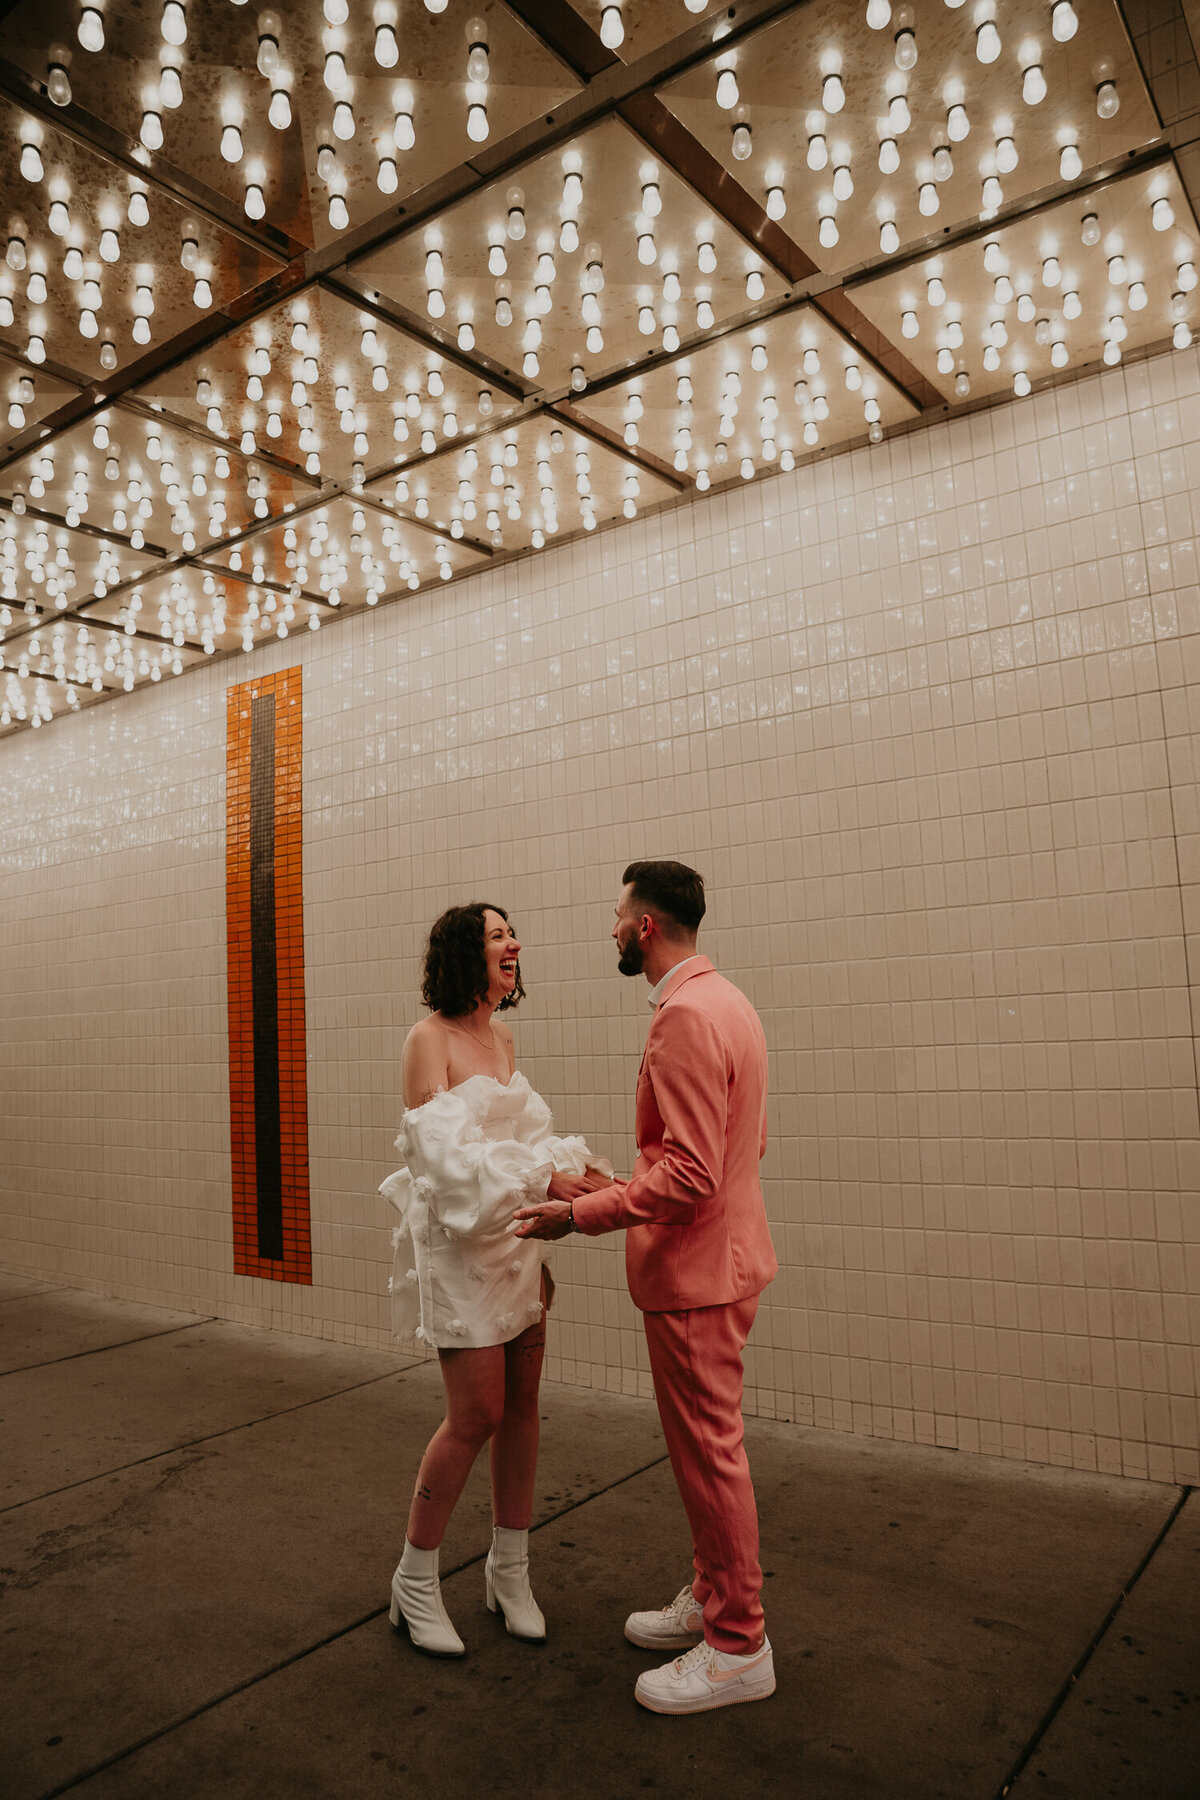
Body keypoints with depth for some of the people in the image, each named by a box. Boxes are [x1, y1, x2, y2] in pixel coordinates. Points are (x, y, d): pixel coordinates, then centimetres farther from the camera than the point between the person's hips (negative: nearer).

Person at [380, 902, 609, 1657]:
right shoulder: (430, 1039, -12)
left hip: (518, 1237, 7)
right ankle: (416, 1580, 20)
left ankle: (510, 1567, 30)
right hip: (460, 1241, -7)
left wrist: (581, 1169, -7)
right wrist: (545, 1179, -29)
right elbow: (447, 1153, -20)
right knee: (476, 1414, -2)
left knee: (523, 1404, 11)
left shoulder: (503, 1036, 10)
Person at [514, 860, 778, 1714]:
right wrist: (632, 1182, 18)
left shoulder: (687, 1017, -23)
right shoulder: (727, 1001, 10)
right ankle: (711, 1599, 38)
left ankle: (738, 1650, 21)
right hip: (719, 1256, 10)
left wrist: (581, 1213, -22)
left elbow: (688, 1177, -28)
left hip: (696, 1272, -10)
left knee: (709, 1453, 4)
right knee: (707, 1445, 21)